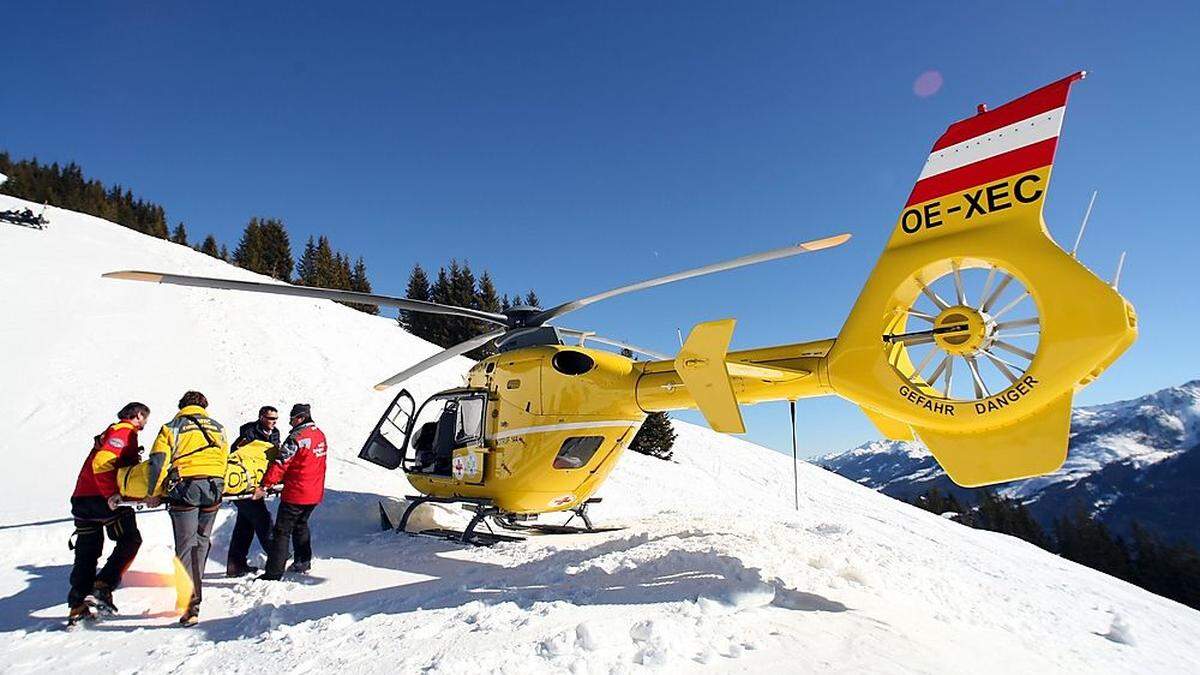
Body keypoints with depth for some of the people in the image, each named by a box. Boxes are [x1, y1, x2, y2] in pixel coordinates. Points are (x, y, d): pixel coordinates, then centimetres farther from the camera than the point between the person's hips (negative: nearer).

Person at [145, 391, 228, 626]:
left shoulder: (172, 428, 11)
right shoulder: (218, 428, 20)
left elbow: (158, 461, 0)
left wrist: (155, 494, 4)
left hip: (185, 485, -3)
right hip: (213, 485, 3)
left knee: (186, 544, -2)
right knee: (201, 541, 18)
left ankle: (190, 606, -9)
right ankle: (193, 589, 27)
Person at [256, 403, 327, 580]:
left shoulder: (297, 437, -18)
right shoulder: (320, 434, 8)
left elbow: (281, 464, -22)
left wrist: (265, 486, -20)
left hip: (296, 493, -8)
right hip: (315, 493, 8)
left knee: (282, 531, -1)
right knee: (300, 525, 25)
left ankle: (273, 573, 0)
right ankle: (303, 562, 32)